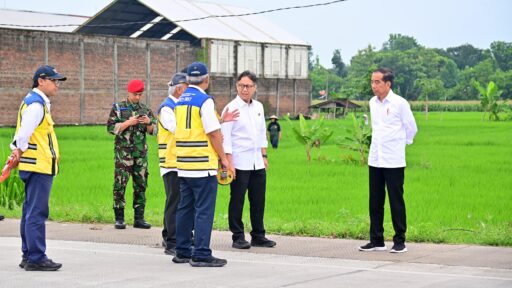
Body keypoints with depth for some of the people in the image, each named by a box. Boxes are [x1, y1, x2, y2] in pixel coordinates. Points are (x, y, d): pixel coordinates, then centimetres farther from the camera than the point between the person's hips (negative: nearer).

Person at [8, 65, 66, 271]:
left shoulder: (33, 102, 19)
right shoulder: (36, 104, -14)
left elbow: (22, 133, 19)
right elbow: (24, 133, -22)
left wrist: (16, 150, 5)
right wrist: (20, 150, -6)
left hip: (36, 166, 11)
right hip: (39, 165, -11)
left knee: (31, 212, 13)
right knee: (37, 213, -9)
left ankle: (28, 256, 19)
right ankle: (36, 258, -9)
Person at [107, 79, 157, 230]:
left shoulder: (145, 110, 11)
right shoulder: (118, 108, 2)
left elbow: (153, 130, 12)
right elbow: (111, 128, -4)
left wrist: (149, 122, -9)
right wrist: (129, 123, -15)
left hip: (141, 153, 4)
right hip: (123, 152, -4)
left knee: (141, 185, 5)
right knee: (120, 185, -5)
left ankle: (139, 218, 11)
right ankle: (119, 218, 0)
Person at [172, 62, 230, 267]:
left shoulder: (180, 101, 12)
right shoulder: (204, 100, -11)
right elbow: (213, 133, -13)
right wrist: (223, 157, -3)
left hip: (183, 163, 8)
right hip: (203, 164, -8)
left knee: (185, 208, 12)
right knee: (204, 210, -5)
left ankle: (182, 251, 17)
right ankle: (201, 254, -6)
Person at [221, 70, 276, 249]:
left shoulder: (258, 107, 13)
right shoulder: (231, 108, -7)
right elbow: (225, 137, -10)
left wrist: (264, 156, 15)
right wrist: (229, 162, -15)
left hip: (257, 164, 6)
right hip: (239, 164, -6)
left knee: (258, 201, 8)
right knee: (237, 201, -1)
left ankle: (258, 236, 17)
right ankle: (238, 237, 6)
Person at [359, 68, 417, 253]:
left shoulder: (399, 103, -8)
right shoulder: (372, 103, 8)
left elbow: (411, 128, 3)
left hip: (393, 161, -5)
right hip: (375, 159, 5)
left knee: (396, 201, -2)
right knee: (375, 202, 7)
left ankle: (399, 241, 5)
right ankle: (377, 241, 14)